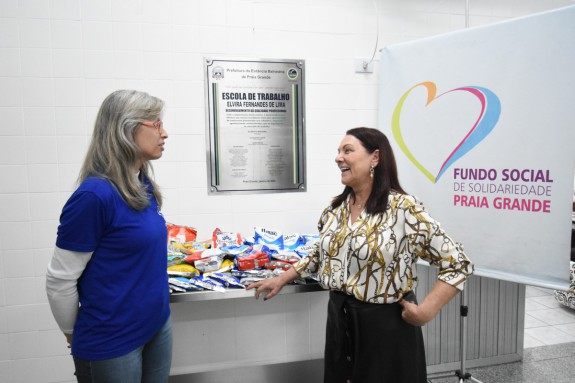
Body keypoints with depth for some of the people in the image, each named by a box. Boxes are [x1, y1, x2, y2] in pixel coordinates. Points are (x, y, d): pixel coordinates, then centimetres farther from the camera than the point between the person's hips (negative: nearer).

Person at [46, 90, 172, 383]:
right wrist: (76, 334, 0)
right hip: (113, 342, -7)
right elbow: (60, 280, -15)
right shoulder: (95, 195, -22)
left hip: (158, 325, 7)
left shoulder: (144, 185, 0)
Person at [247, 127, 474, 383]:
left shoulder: (404, 209, -16)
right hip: (339, 319, 6)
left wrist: (425, 312, -20)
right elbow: (320, 255, 19)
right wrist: (281, 280, 15)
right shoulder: (335, 208, 3)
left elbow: (458, 264, -14)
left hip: (386, 324, -5)